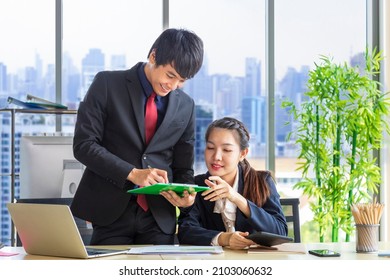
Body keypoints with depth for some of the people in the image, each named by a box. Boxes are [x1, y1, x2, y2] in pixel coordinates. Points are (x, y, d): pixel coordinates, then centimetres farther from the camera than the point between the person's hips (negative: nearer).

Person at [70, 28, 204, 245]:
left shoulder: (186, 105, 9)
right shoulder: (108, 84, -2)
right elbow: (83, 145, -8)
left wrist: (187, 195, -8)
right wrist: (132, 173, -19)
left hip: (159, 217, 3)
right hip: (111, 211, -3)